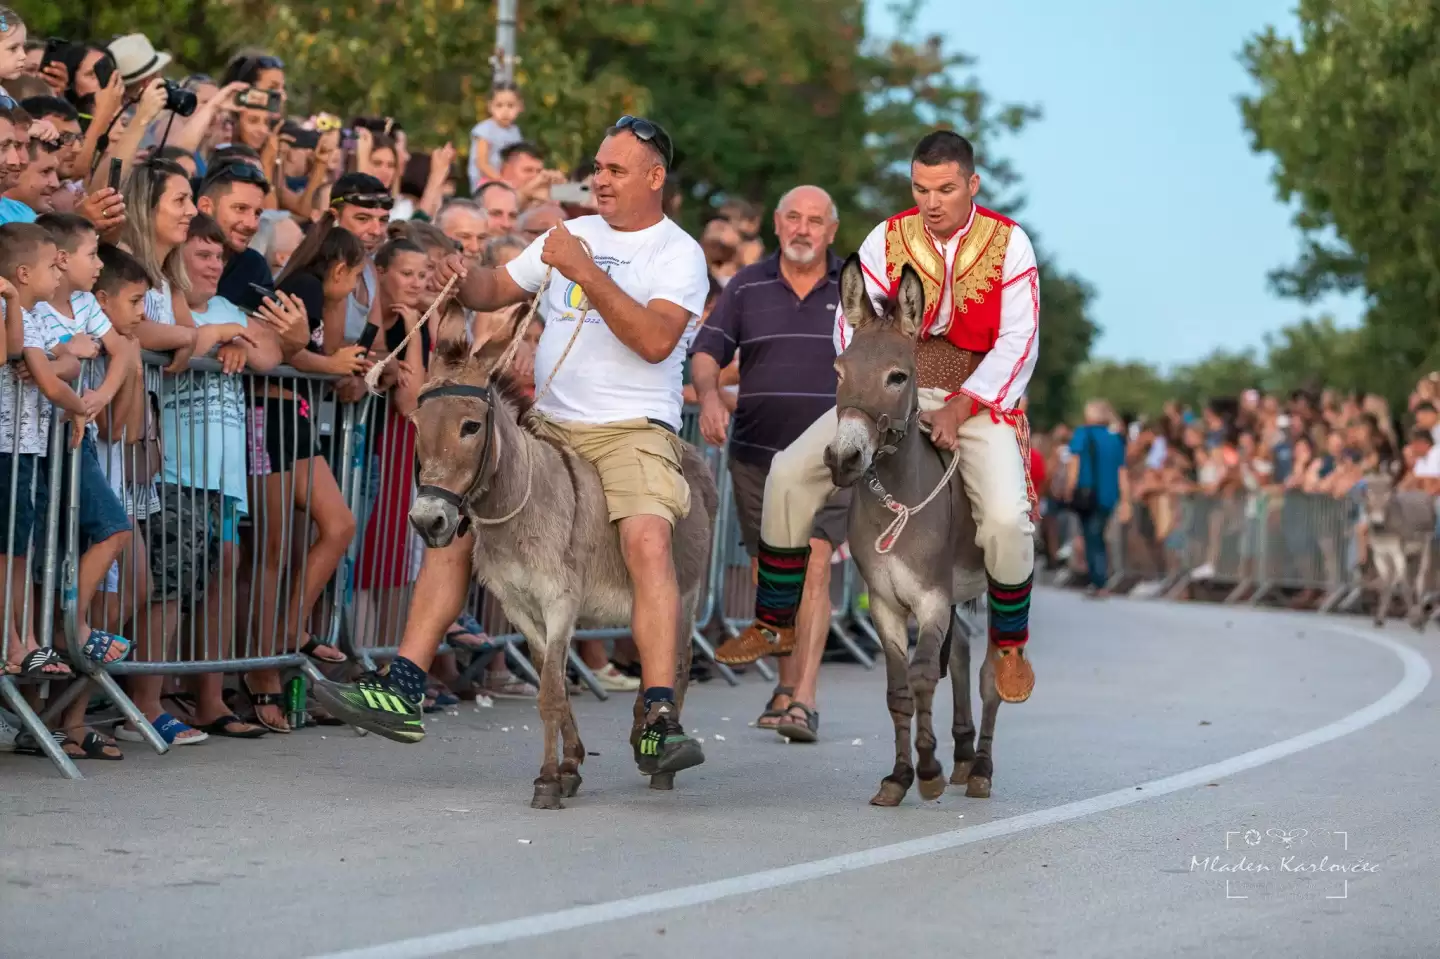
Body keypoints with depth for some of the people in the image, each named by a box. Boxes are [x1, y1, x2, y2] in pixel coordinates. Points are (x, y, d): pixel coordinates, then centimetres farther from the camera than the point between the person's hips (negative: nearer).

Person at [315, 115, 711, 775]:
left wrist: (585, 273, -22)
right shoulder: (570, 234, 16)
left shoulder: (677, 253, -2)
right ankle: (403, 689, 1)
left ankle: (659, 721, -32)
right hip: (546, 424, 6)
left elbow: (656, 340, -18)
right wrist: (461, 280, -5)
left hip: (633, 429, -6)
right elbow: (497, 290, 19)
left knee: (647, 540, -29)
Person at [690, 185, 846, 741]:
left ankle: (804, 700, -20)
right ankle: (787, 684, 25)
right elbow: (706, 353, 2)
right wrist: (709, 395, -17)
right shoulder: (746, 287, 6)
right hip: (756, 454, 2)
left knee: (813, 567, -16)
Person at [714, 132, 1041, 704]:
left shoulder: (1008, 243, -6)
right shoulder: (888, 239, 0)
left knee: (1006, 517, -26)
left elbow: (1017, 342, -10)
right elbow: (853, 324, -2)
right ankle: (774, 624, 5)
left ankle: (1009, 645, 3)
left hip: (977, 398, -3)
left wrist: (958, 410, -19)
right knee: (789, 472, -10)